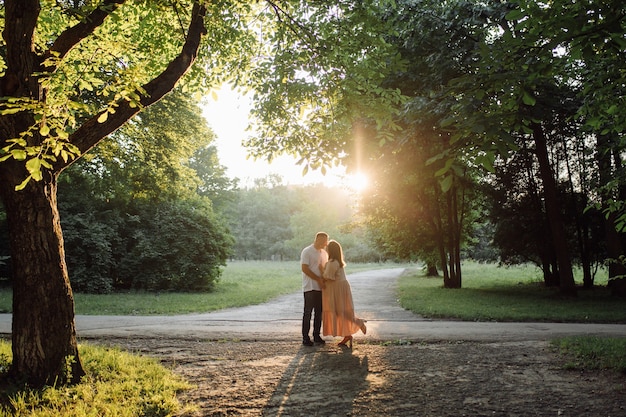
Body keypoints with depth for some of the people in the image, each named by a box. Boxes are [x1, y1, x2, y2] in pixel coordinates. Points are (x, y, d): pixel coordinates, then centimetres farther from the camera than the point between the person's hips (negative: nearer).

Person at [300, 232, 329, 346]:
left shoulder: (324, 253, 15)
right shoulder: (307, 251, -7)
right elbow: (304, 268, -15)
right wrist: (318, 279, -18)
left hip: (321, 287, 7)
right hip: (310, 287, -7)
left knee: (319, 313, 9)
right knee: (308, 313, -2)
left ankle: (316, 336, 18)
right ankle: (305, 338, 3)